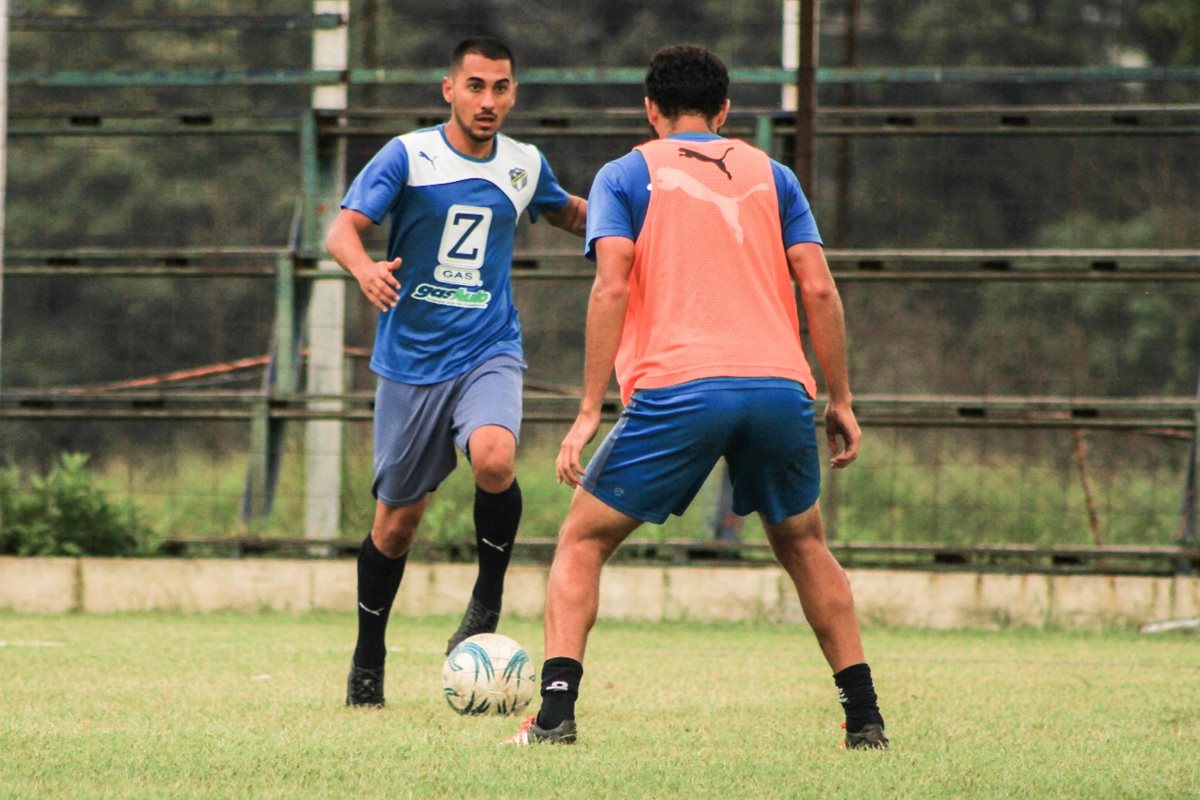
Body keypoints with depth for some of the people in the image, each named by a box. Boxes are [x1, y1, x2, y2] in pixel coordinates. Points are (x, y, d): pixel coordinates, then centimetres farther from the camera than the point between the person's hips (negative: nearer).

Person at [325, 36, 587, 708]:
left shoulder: (526, 166, 5)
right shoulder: (407, 157, -6)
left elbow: (569, 213, 27)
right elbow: (344, 229, -15)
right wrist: (364, 267, -39)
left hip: (489, 354, 1)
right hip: (412, 359, -1)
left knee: (495, 458, -30)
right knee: (399, 517, 5)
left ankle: (488, 600, -7)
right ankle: (368, 660, 26)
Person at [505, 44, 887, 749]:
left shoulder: (627, 175, 13)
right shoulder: (771, 175, 20)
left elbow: (612, 286, -2)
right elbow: (818, 289, 10)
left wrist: (590, 412, -4)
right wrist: (841, 401, 15)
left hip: (676, 392, -3)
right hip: (781, 387, 3)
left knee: (583, 541, 11)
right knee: (804, 544, 26)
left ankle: (556, 711, -5)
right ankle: (865, 717, 17)